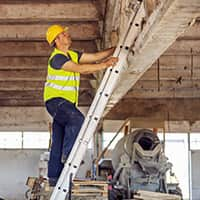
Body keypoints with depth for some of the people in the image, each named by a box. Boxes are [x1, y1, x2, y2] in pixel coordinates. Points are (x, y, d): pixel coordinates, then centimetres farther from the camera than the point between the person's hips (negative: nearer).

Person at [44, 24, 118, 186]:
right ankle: (68, 154, -20)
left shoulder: (72, 55, 14)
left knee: (59, 142, 8)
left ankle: (54, 177, 11)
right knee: (77, 119, -31)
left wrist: (114, 50, 3)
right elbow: (80, 68, -23)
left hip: (66, 103, 9)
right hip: (55, 100, -9)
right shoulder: (57, 57, -14)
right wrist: (105, 65, -24)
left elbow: (94, 57, 11)